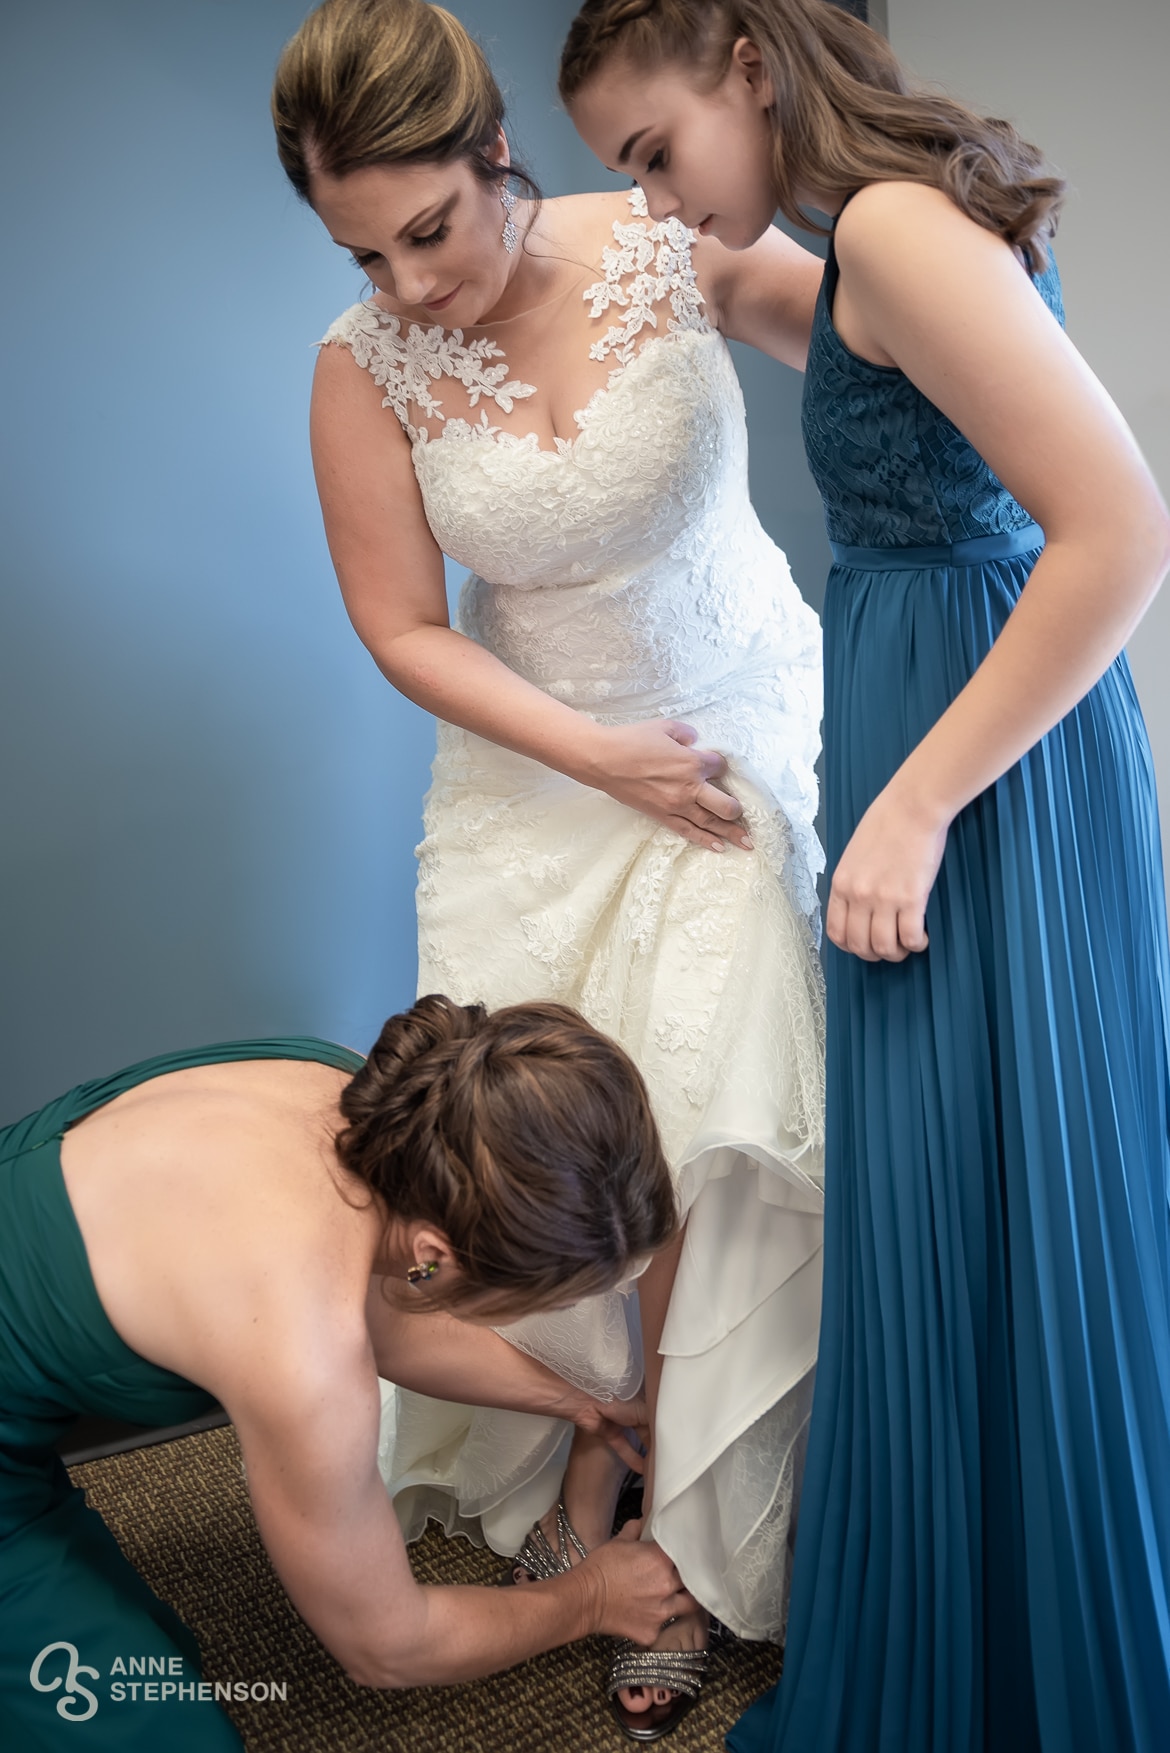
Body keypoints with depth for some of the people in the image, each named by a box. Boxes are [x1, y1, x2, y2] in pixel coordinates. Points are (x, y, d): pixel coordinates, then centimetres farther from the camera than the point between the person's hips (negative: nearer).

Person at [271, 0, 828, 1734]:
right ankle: (566, 1479, 27)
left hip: (739, 724, -1)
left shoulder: (671, 246, -13)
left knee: (700, 1141, -6)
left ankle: (675, 1530, 17)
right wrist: (606, 762, -13)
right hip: (537, 765, 1)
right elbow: (404, 631, -6)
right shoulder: (365, 370, -10)